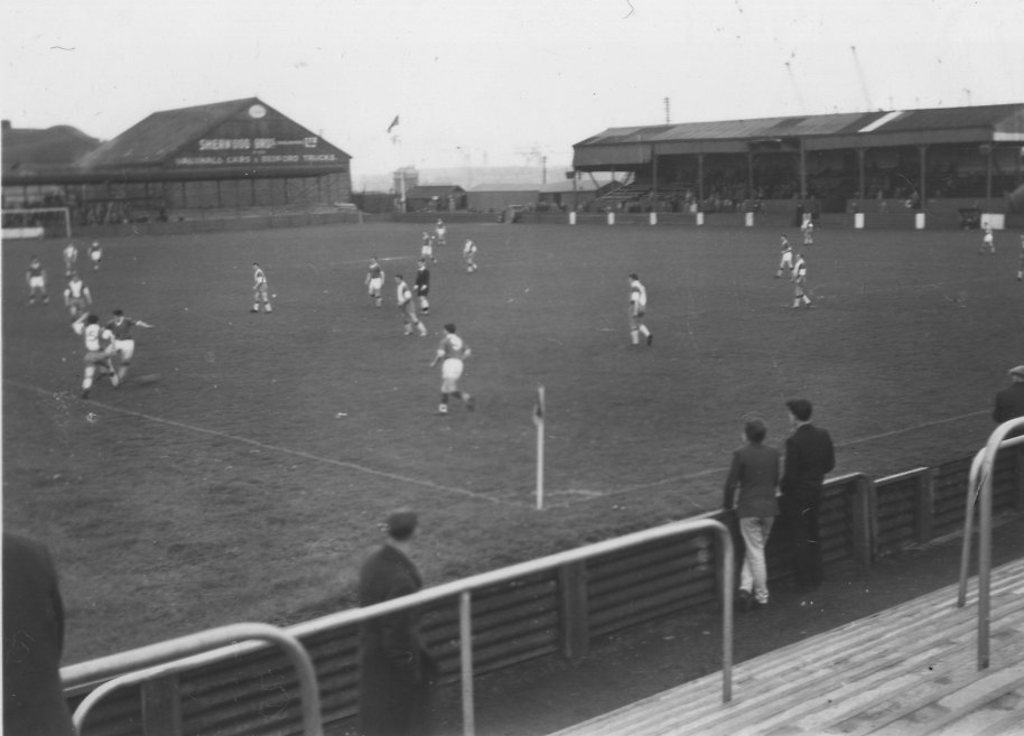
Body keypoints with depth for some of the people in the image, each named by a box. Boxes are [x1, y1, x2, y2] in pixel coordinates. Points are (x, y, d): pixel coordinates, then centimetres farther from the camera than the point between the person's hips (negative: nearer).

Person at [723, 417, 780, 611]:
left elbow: (731, 483, -11)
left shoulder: (741, 454, -13)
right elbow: (775, 481, 11)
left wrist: (729, 504, 5)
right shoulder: (773, 453, 2)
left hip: (748, 509, -4)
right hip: (769, 508, 4)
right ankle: (747, 587, 8)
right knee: (755, 550, 16)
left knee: (755, 552, 3)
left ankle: (761, 596, 7)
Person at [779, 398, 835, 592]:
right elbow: (830, 464, 6)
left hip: (796, 495, -7)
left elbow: (790, 474, -23)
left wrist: (782, 486, -4)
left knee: (800, 539, 5)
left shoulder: (794, 441, -25)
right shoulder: (823, 435, -4)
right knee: (813, 534, 22)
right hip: (816, 491, 7)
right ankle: (816, 574, 33)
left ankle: (806, 580, 12)